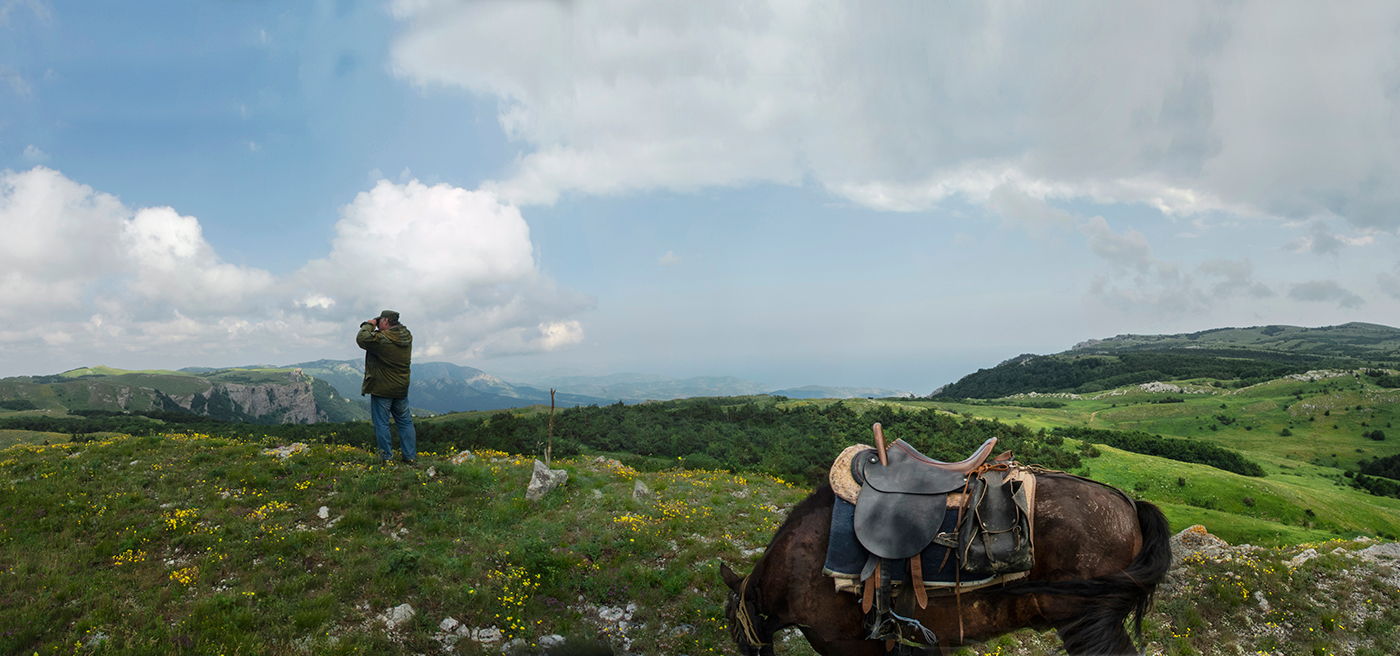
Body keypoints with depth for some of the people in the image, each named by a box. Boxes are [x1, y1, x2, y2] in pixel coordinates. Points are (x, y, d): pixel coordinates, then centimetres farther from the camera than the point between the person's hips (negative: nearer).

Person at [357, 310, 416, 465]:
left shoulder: (381, 338, -19)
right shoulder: (407, 337, 3)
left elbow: (361, 339, -21)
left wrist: (369, 325, -5)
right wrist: (372, 327, 9)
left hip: (382, 389, -6)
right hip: (402, 388, 6)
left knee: (381, 423, 3)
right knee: (405, 422, 12)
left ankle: (387, 458, 6)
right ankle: (411, 457, 14)